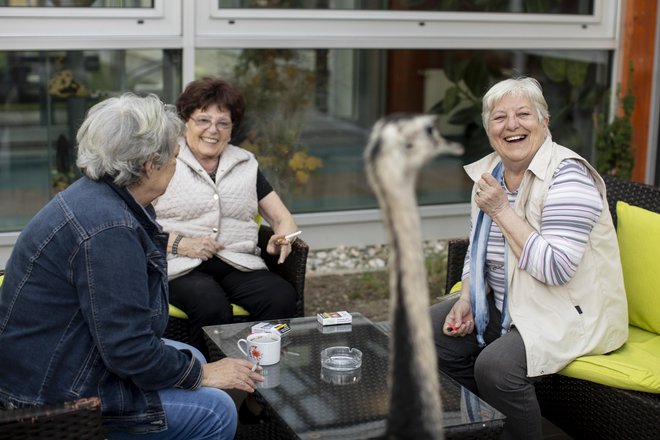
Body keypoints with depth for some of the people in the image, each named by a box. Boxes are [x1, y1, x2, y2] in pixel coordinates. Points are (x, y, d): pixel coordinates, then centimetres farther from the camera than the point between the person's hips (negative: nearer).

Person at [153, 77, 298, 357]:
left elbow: (282, 218, 19)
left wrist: (283, 237, -5)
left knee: (282, 296, -27)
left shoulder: (245, 164, 21)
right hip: (181, 268, -3)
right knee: (212, 306, -36)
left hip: (238, 265, 4)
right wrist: (180, 244, -14)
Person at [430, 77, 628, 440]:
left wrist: (502, 210, -24)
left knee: (495, 366, -30)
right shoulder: (488, 172, 5)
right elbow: (477, 249, 15)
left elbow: (555, 269, -28)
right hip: (505, 302, 8)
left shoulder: (566, 175, -19)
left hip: (568, 311, -8)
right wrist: (466, 298, -2)